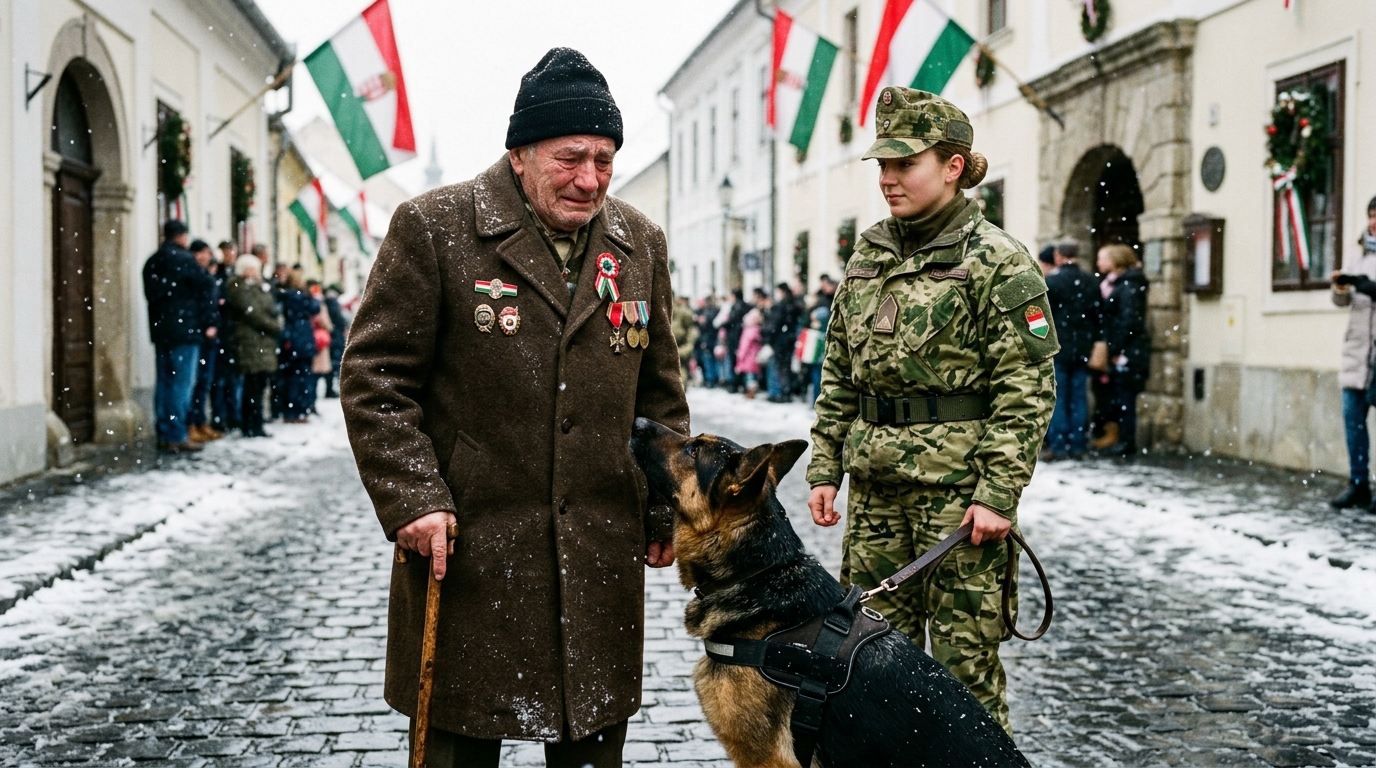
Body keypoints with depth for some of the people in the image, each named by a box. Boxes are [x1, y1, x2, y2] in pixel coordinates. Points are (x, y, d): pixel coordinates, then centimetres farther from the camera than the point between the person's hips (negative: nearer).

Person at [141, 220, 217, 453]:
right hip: (185, 330, -8)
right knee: (182, 383, -6)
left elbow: (151, 294, 16)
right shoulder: (184, 260, -9)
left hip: (160, 330, 8)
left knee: (164, 382, 10)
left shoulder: (152, 263, 13)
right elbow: (203, 290, -9)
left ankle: (165, 435, 12)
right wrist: (208, 322, -1)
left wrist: (159, 322, 17)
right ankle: (177, 436, -7)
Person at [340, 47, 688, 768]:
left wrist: (666, 508, 13)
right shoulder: (432, 227, -5)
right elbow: (375, 375, -5)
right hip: (467, 545, -4)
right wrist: (413, 497, -13)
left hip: (602, 553, 4)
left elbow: (659, 391, 16)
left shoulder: (640, 243, 9)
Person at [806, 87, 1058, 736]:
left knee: (963, 658, 2)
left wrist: (998, 495, -16)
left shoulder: (996, 261, -7)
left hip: (958, 487, -6)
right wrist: (825, 468, 10)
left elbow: (1026, 389, -11)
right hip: (877, 487, 6)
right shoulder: (868, 256, 11)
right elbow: (838, 376, 16)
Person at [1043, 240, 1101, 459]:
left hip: (1058, 348, -4)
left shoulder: (1051, 281, -10)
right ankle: (1078, 445, 10)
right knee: (1079, 397, 8)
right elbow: (1098, 315, 9)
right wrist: (1095, 342, 15)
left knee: (1057, 398, 0)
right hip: (1083, 349, 4)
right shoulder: (1090, 282, 6)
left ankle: (1058, 446, -1)